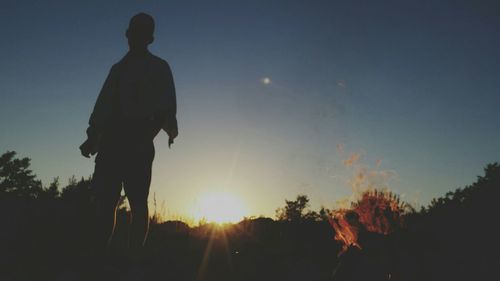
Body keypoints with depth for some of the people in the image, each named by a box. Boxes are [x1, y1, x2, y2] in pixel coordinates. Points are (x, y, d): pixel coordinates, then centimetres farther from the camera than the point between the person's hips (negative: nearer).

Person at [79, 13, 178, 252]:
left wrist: (170, 128, -19)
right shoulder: (118, 68, 25)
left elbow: (167, 106, 0)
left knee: (137, 201, -10)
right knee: (105, 200, -3)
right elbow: (102, 107, 19)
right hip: (112, 141, 5)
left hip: (138, 143, -5)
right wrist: (93, 138, 9)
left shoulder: (159, 67, 12)